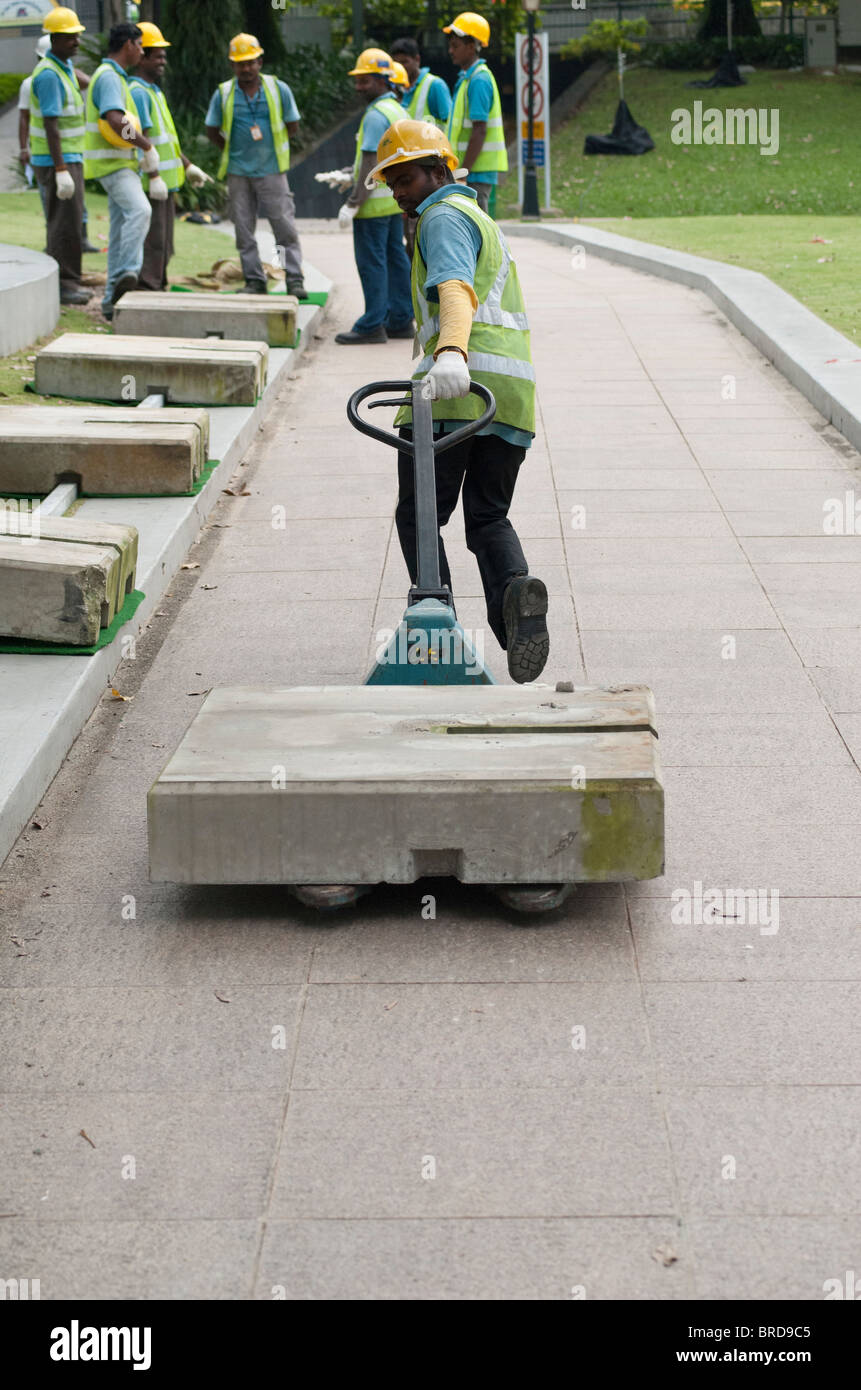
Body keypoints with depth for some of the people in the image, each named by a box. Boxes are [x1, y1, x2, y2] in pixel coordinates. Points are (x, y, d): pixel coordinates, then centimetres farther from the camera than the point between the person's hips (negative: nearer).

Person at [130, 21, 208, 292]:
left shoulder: (155, 92, 19)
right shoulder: (138, 93, -14)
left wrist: (188, 166, 24)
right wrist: (153, 177, -24)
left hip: (164, 181, 10)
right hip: (150, 183, -10)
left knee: (162, 246, 14)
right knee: (152, 242, -9)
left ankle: (157, 289, 21)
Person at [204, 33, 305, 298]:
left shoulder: (278, 89, 0)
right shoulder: (223, 94, 1)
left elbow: (292, 125, 9)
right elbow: (212, 130, 11)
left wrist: (269, 145, 6)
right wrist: (232, 152, 7)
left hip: (271, 170, -1)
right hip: (238, 173, 2)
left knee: (285, 226, -4)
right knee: (244, 229, 4)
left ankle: (294, 279, -1)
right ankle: (254, 280, 11)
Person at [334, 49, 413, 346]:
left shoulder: (376, 115, -16)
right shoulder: (397, 110, 15)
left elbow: (371, 163, -21)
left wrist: (353, 203, -21)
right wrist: (347, 175, 25)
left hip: (375, 200, -10)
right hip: (395, 198, 10)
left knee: (371, 261, -6)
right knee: (395, 258, 11)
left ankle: (372, 325, -5)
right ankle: (400, 321, 15)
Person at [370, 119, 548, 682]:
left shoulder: (444, 217, -1)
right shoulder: (482, 220, 30)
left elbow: (456, 288, -22)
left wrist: (451, 353, -39)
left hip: (454, 388, -8)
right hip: (513, 388, 8)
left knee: (418, 518, 4)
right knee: (489, 519, 12)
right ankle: (518, 589, -18)